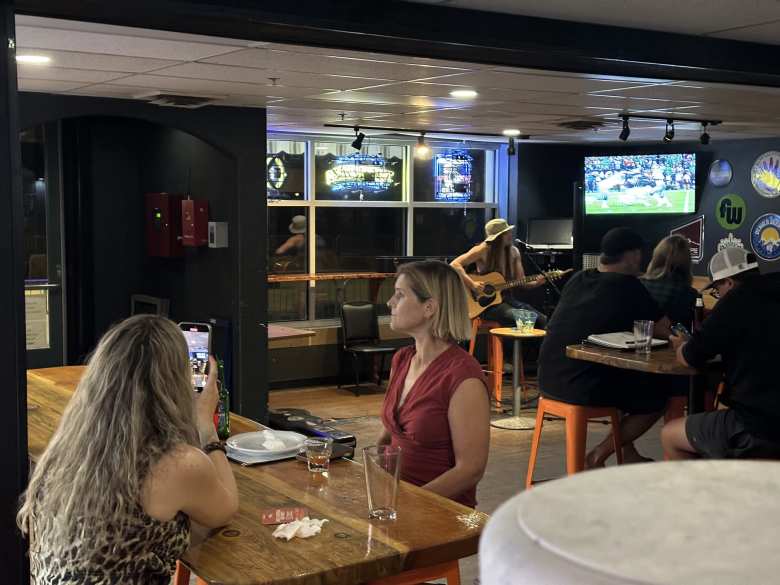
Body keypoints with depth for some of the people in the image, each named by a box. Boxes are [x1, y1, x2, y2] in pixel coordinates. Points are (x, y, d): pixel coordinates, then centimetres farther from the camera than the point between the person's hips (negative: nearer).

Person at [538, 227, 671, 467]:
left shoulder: (577, 279, 12)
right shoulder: (628, 286, -8)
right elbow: (664, 329, -3)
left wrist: (632, 325, 27)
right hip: (582, 388, -8)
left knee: (627, 378, 31)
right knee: (657, 399, 11)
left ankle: (627, 454, 30)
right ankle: (599, 455, 5)